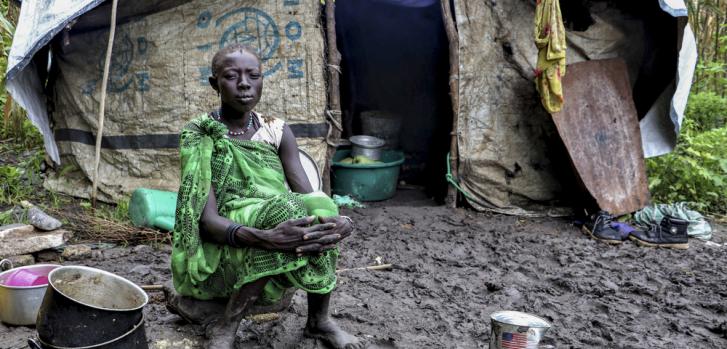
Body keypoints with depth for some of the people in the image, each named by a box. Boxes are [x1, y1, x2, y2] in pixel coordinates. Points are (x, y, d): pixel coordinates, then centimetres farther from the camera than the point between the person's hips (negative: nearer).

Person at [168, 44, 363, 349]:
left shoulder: (277, 131, 1)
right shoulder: (200, 136, -11)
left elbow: (308, 196, -9)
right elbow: (208, 220, -21)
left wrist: (338, 221, -32)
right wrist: (264, 237, -41)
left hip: (276, 262, 4)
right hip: (221, 252, -4)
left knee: (318, 210, -26)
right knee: (286, 211, -32)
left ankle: (319, 320, -7)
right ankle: (225, 324, -16)